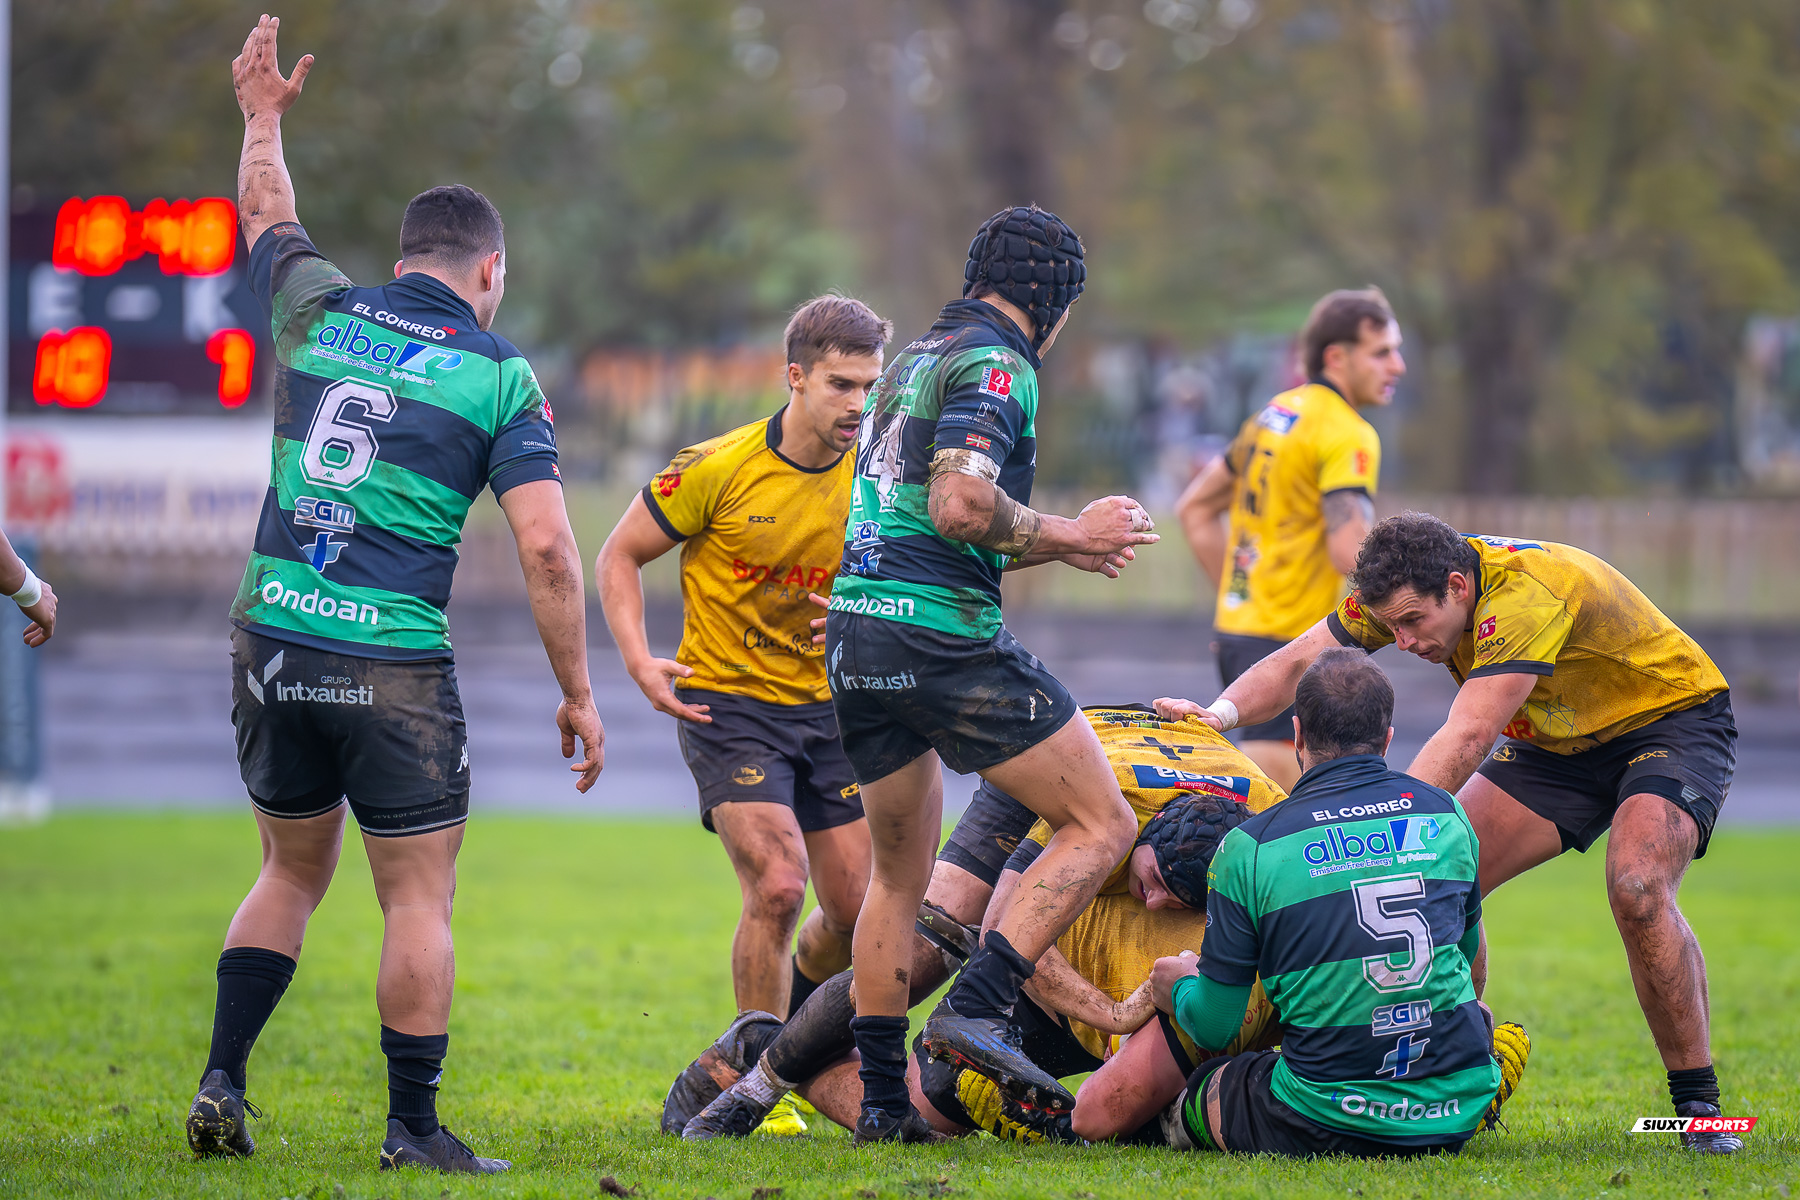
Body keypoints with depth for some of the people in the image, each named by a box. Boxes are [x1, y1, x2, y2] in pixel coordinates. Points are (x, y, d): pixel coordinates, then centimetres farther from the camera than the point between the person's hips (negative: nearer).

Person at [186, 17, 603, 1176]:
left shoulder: (316, 314, 6)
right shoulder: (499, 375, -4)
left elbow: (270, 215, 29)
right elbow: (548, 548, -10)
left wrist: (264, 118, 46)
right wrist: (578, 692, -3)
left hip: (272, 644, 5)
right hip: (394, 667, -5)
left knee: (293, 872, 20)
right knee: (420, 902, 5)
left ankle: (222, 1081, 11)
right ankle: (414, 1127, 5)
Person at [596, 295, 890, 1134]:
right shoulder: (718, 469, -14)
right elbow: (620, 556, -2)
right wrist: (639, 660, -16)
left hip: (827, 705, 4)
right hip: (728, 701, -4)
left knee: (858, 908, 1)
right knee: (777, 887, -20)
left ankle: (794, 1026, 32)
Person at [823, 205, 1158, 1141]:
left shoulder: (915, 360, 22)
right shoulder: (994, 364, -7)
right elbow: (960, 506, -20)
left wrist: (1055, 543, 24)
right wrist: (1066, 534, -6)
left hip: (854, 636, 9)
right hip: (943, 638, -9)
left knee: (898, 878, 19)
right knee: (1100, 824, -2)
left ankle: (880, 1098, 18)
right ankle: (976, 1009, -14)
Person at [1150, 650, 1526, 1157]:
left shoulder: (1249, 848, -7)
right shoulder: (1448, 815, 4)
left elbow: (1214, 1026, 0)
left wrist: (1181, 988, 24)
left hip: (1324, 1129, -4)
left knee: (1202, 1088, 23)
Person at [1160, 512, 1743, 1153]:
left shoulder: (1528, 594, -37)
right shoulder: (1403, 587, -14)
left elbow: (1466, 739, -44)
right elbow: (1298, 661, -10)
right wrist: (1223, 710, -30)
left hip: (1670, 716, -7)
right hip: (1557, 737, 7)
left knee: (1637, 888, -31)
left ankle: (1699, 1106, -17)